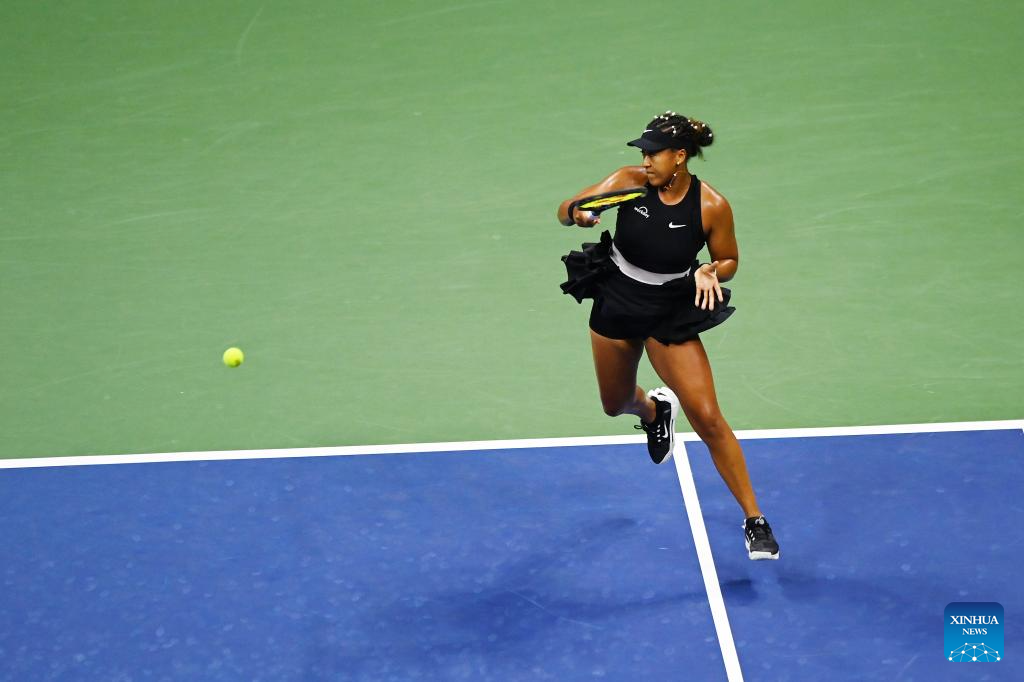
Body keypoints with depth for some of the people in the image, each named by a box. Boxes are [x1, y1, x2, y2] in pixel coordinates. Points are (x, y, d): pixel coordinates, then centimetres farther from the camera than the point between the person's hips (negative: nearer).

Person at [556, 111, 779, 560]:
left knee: (708, 418, -14)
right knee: (616, 406, 23)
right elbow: (565, 211, -14)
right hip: (615, 307, 3)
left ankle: (754, 520, -3)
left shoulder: (711, 206, -18)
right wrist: (577, 214, -38)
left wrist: (709, 272, -25)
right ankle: (655, 410, 63)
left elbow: (729, 261, -2)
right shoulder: (631, 181, -15)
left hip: (671, 316, -3)